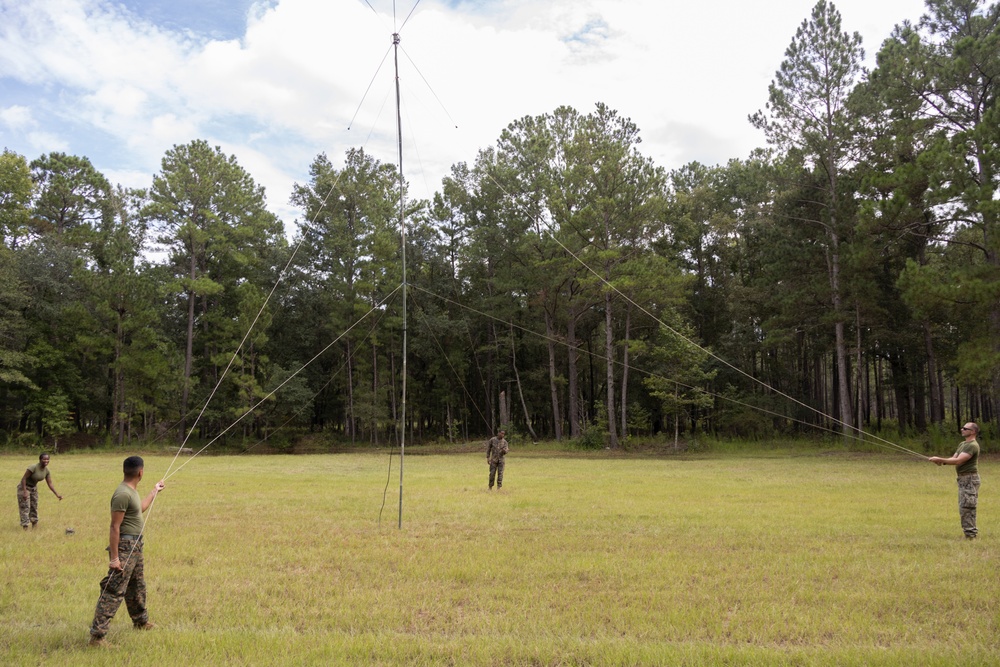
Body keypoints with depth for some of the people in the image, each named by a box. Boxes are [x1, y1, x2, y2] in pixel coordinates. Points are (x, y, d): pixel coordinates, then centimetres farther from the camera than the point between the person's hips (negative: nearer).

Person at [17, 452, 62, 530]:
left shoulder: (47, 471, -8)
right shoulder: (33, 467, -29)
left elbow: (50, 484, -6)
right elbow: (23, 478, -26)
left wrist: (57, 494, -14)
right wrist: (25, 492, -30)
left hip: (33, 488, 7)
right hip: (24, 487, -7)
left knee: (34, 507, 12)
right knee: (25, 508, -8)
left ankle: (34, 525, 23)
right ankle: (25, 527, -6)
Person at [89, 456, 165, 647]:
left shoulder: (132, 491, 10)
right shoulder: (123, 494, -21)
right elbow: (115, 527, -23)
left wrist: (154, 491, 45)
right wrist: (114, 558, -24)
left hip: (135, 546, 11)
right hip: (125, 547, -10)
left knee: (137, 587, 24)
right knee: (114, 591, -10)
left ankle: (141, 622, 42)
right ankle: (97, 635, -7)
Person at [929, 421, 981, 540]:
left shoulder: (972, 445, -15)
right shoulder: (962, 444, 17)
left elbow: (958, 461, -23)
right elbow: (953, 458, 12)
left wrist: (940, 459, -23)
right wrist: (942, 462, -7)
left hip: (970, 479, -10)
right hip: (963, 479, 10)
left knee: (966, 507, -9)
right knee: (963, 507, 14)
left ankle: (970, 534, -5)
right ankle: (972, 532, 23)